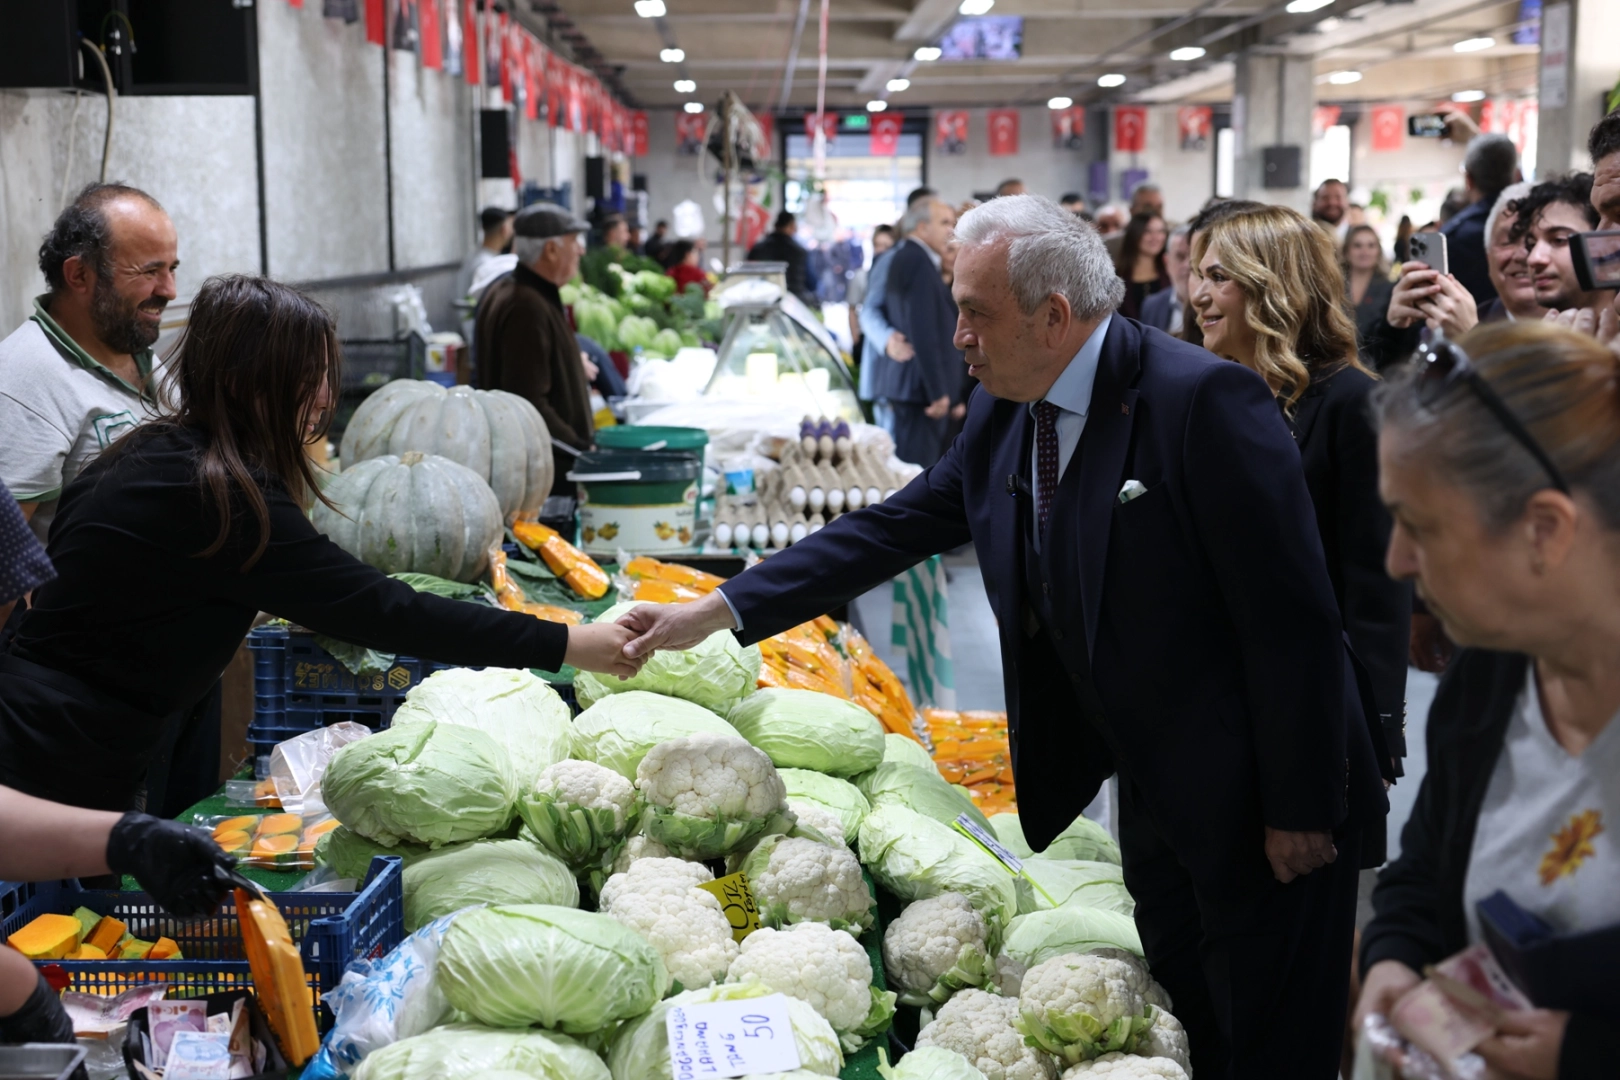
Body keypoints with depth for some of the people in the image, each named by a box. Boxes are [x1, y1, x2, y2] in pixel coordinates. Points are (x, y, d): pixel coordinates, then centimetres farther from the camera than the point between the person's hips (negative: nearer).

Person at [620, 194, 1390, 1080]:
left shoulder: (1204, 401, -23)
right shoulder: (1003, 416, 1)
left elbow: (1292, 618, -23)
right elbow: (893, 531, 6)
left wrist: (1300, 810, -20)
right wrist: (720, 610, 1)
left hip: (1256, 804, -7)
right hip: (1152, 791, 7)